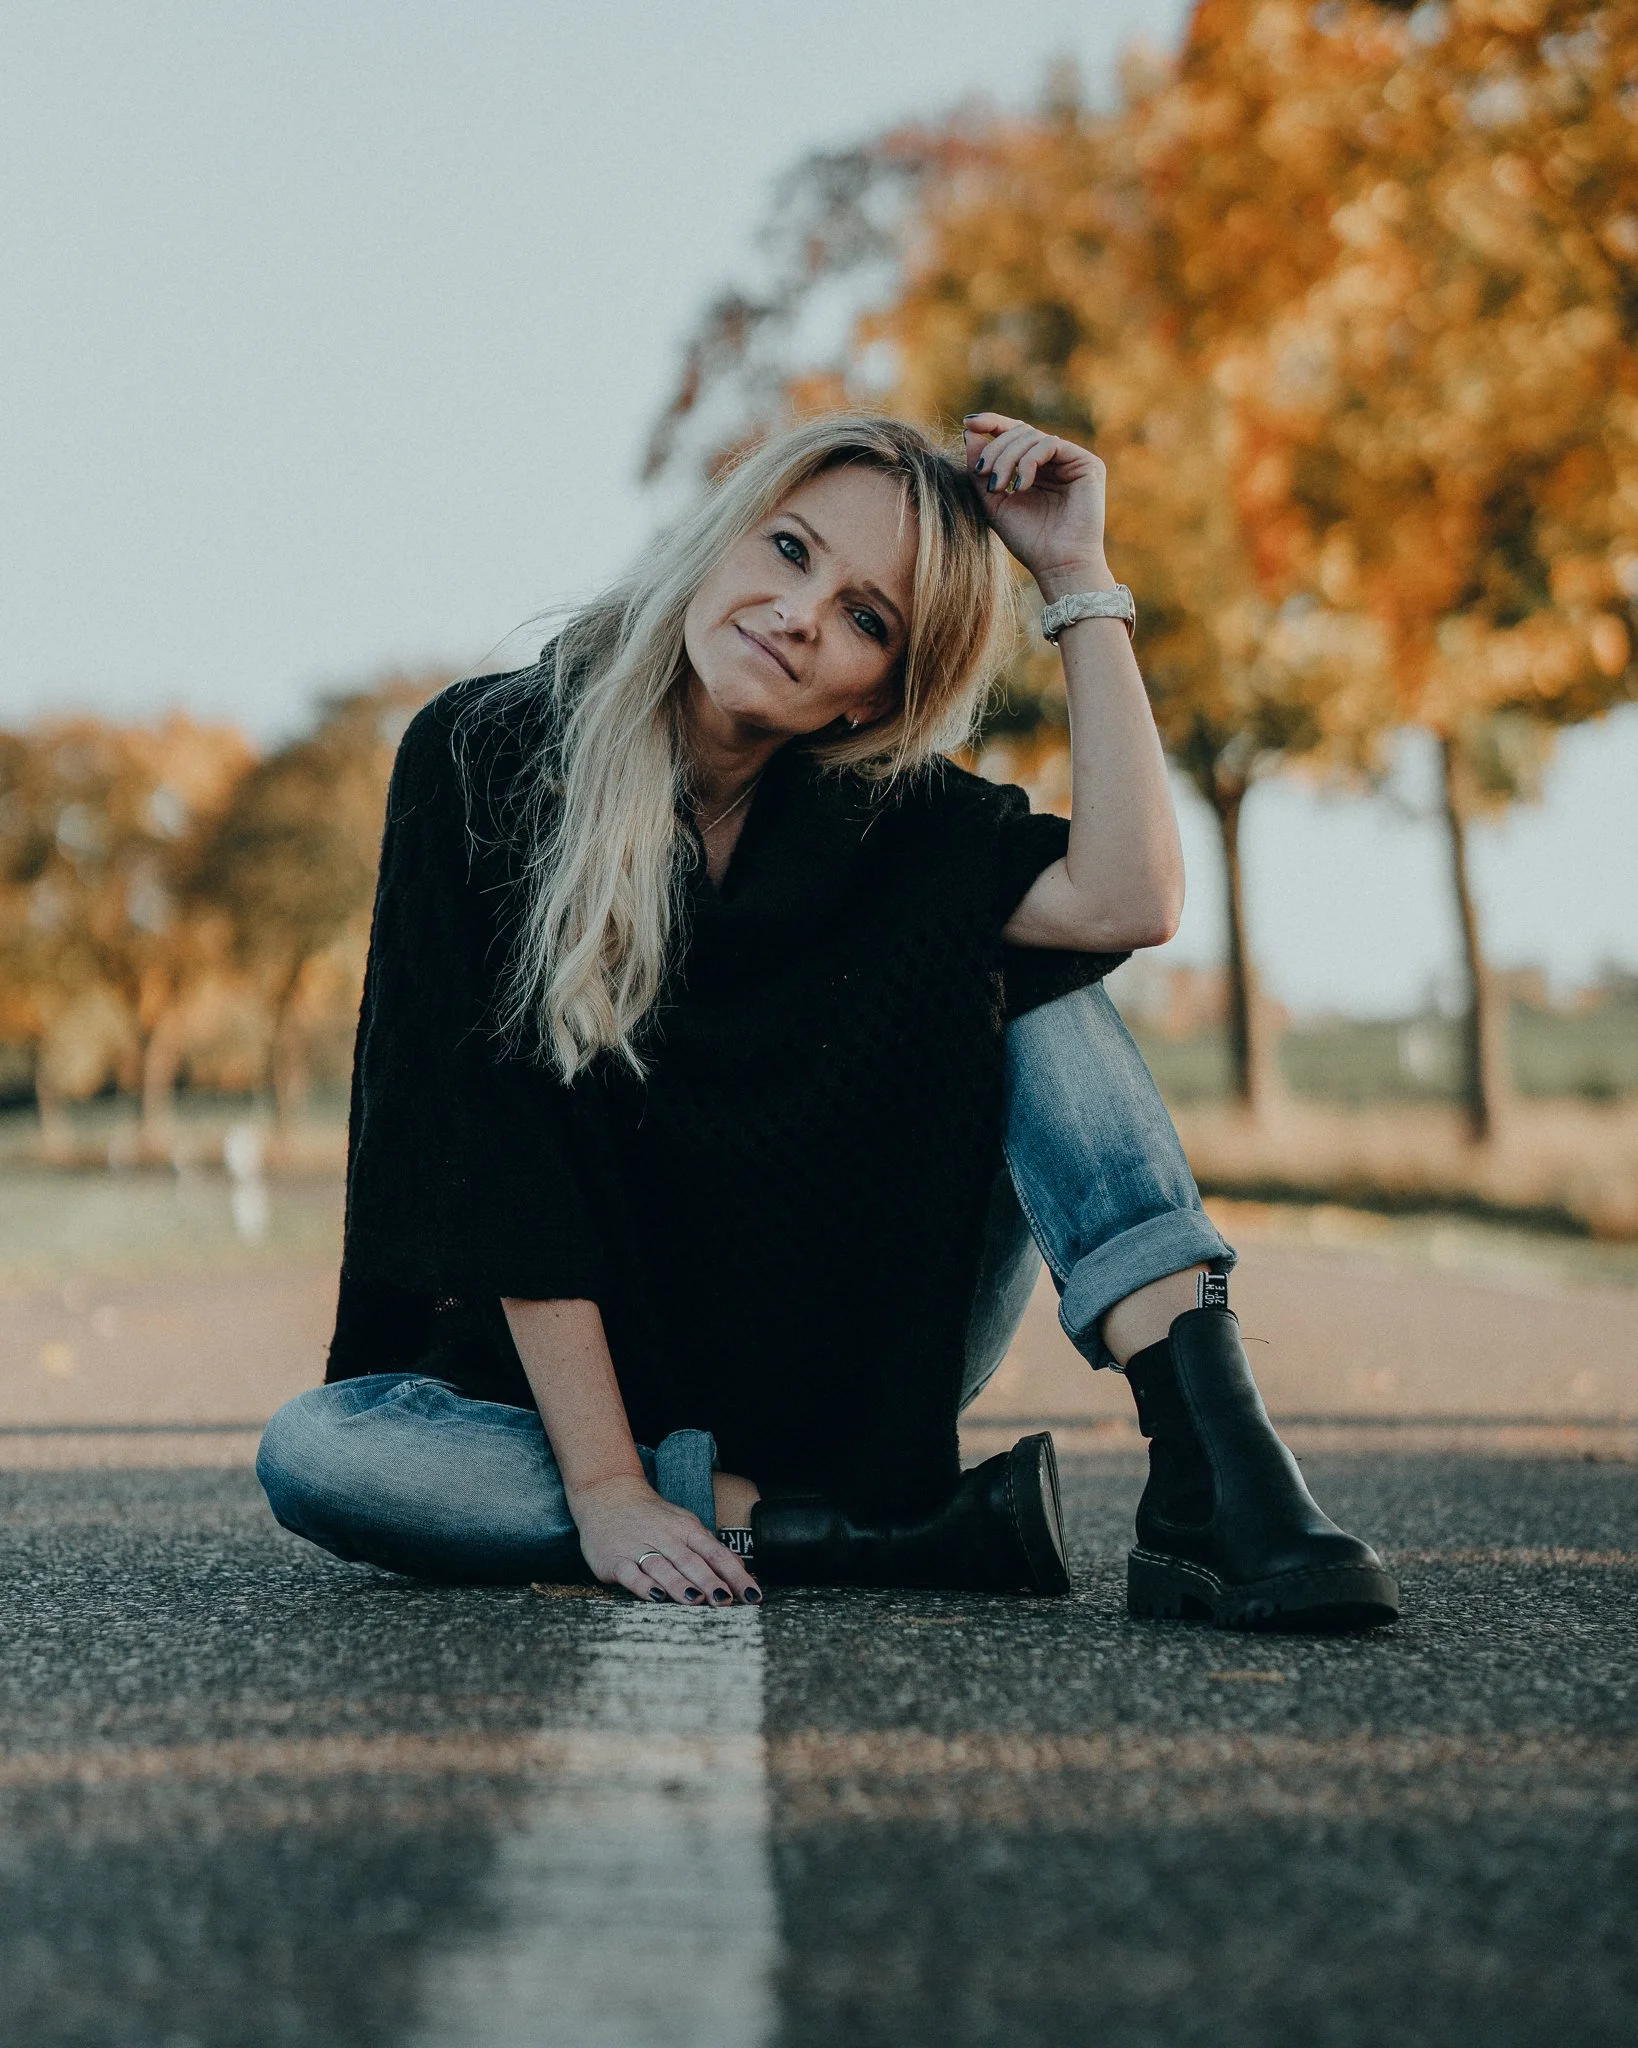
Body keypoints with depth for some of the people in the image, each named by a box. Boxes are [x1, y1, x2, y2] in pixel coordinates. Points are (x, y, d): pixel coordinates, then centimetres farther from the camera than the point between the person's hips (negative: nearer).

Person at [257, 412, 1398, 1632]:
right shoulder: (482, 761, -13)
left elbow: (1128, 903, -27)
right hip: (591, 1364, -1)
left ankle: (1216, 1479, -32)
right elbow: (495, 1148, -18)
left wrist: (1080, 578, -21)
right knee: (315, 1453, -31)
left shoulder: (884, 813, -6)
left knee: (1031, 970, -16)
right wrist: (604, 1488, -24)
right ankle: (902, 1533, -29)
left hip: (860, 1371, 1)